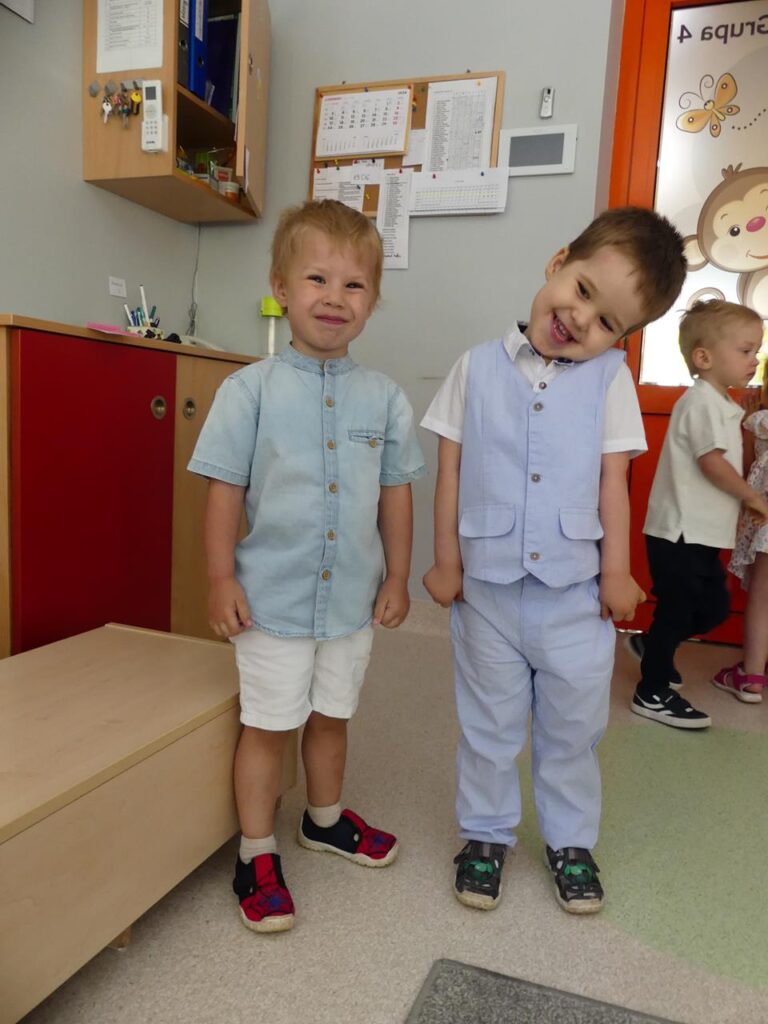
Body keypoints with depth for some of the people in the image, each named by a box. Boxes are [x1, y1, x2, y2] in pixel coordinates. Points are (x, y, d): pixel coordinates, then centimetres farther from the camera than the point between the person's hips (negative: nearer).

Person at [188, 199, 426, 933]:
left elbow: (395, 493, 5)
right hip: (273, 597, -3)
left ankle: (325, 819, 45)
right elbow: (225, 489, -7)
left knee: (331, 715, 21)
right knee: (268, 726, 10)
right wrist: (221, 579, -9)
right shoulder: (251, 389, -8)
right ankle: (256, 855, 30)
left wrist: (397, 577, 5)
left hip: (352, 598, 4)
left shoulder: (384, 397, 1)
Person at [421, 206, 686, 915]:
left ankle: (571, 839, 39)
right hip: (487, 587, 0)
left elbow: (613, 481, 0)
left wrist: (616, 572, -1)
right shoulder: (477, 368, -3)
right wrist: (446, 561, -1)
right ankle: (486, 833, 38)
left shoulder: (610, 379, -2)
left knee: (574, 728, 17)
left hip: (575, 590, 1)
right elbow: (451, 469, -1)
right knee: (489, 725, 16)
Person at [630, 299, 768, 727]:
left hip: (700, 534, 10)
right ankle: (653, 694, 13)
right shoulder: (703, 402, -15)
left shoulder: (720, 403, 15)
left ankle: (653, 647, 34)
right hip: (680, 533, -10)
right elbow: (713, 463, -22)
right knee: (675, 612, 0)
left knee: (715, 608, 16)